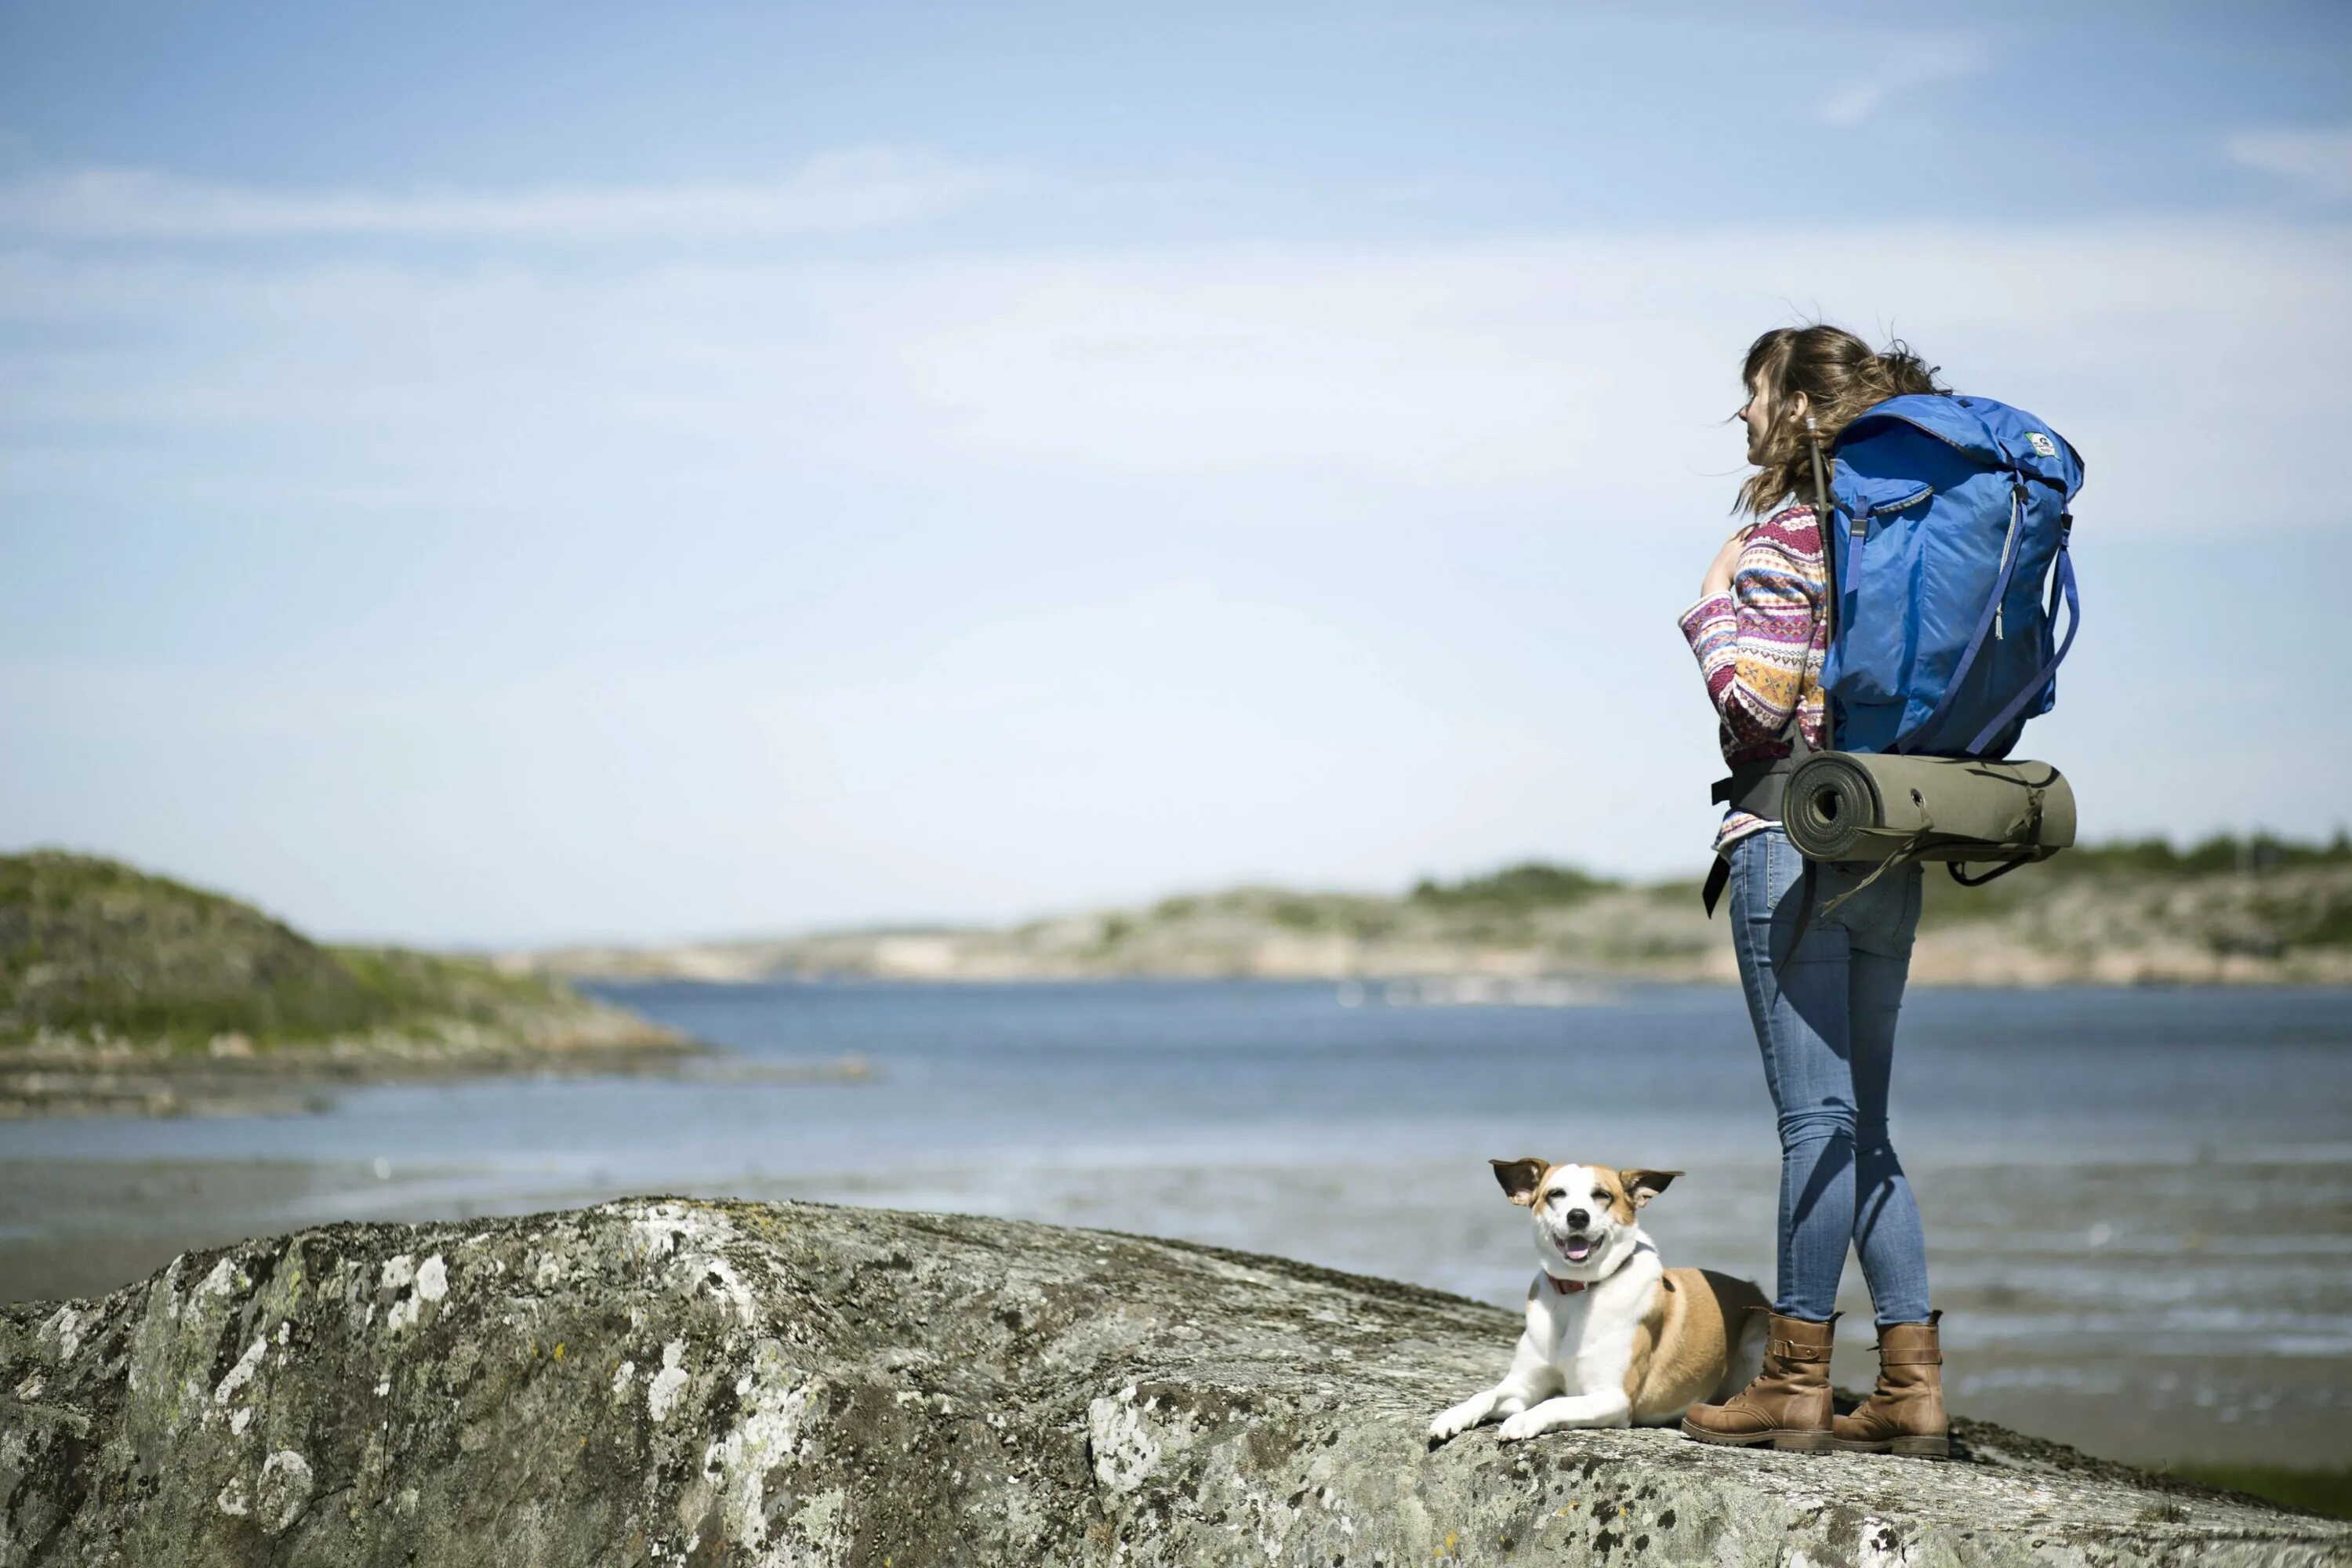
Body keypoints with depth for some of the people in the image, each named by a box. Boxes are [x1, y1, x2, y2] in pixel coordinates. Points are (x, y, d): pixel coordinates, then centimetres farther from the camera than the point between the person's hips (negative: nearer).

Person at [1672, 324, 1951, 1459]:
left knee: (1817, 1114, -8)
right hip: (1893, 852, 8)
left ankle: (1797, 1378, -5)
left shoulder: (1782, 538, -10)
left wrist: (1711, 612, -3)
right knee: (1862, 1125, 11)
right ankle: (1911, 1384, 8)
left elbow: (1757, 708, -17)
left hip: (1796, 840, -8)